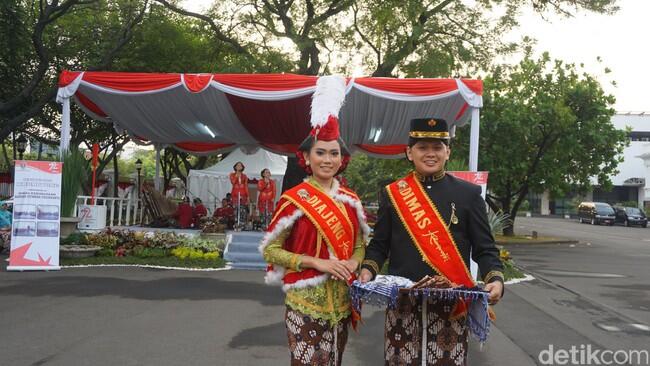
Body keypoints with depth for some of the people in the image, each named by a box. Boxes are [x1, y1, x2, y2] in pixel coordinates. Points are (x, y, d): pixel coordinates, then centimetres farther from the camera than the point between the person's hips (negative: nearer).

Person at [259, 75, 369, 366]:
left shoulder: (350, 200, 6)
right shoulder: (293, 199, -8)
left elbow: (359, 244, 16)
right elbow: (270, 249, -7)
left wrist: (352, 263, -7)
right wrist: (316, 262, -17)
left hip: (340, 300, 5)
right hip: (305, 301, -5)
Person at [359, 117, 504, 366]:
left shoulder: (469, 194, 3)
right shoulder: (392, 194, 6)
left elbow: (484, 250, 3)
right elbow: (379, 245, 9)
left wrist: (495, 280, -15)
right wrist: (368, 270, -10)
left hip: (451, 304, -1)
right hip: (402, 302, 1)